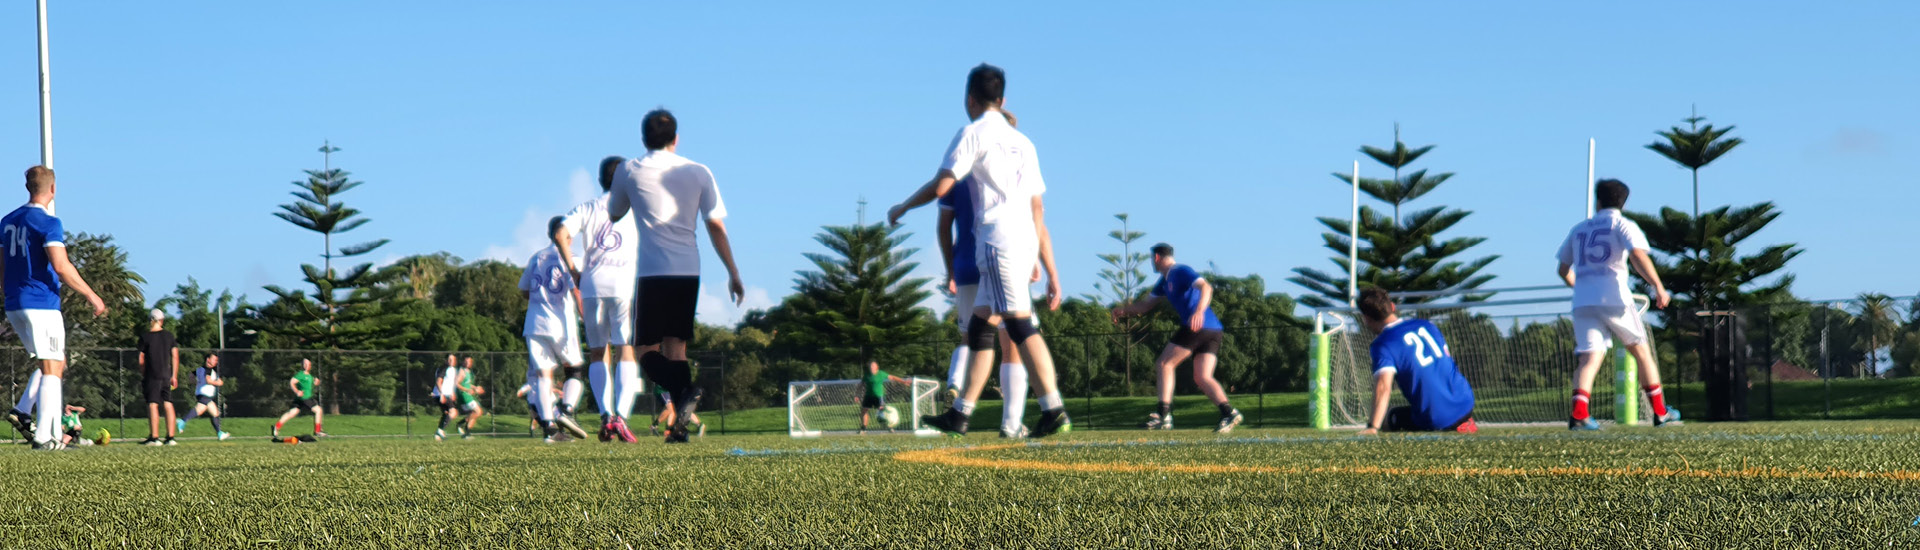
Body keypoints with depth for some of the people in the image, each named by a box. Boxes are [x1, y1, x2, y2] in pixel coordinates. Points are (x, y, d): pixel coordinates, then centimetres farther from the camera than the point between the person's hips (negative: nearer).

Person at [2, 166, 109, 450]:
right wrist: (91, 296, -13)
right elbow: (61, 266, -20)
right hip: (41, 305, -8)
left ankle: (24, 412, 5)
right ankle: (43, 436, -11)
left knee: (56, 363, 19)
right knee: (51, 369, -5)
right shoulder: (48, 223, -12)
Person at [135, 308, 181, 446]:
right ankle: (170, 437, 4)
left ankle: (154, 437, -8)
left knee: (152, 405, -4)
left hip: (152, 376, -3)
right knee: (168, 405, 5)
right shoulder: (169, 336, 5)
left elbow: (141, 360, -1)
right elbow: (175, 356, 6)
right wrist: (174, 376, 11)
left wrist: (142, 375, 11)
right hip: (166, 376, 3)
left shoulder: (145, 337, -4)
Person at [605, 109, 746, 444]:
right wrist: (733, 273, 8)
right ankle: (680, 426, 1)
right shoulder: (698, 173, 8)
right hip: (689, 271, 3)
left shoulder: (628, 171, 4)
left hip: (652, 272, -3)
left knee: (648, 349, 2)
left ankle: (684, 390, -28)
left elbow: (613, 215, 21)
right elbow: (716, 226, 4)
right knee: (676, 347, 11)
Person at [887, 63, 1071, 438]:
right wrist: (1051, 273, 19)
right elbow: (1038, 214, 20)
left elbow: (940, 187, -7)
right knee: (979, 328, 13)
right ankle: (960, 414, 17)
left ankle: (1054, 410, -24)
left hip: (997, 240, -8)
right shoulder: (1022, 143, 23)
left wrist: (901, 209, 12)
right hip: (1025, 242, 8)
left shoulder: (975, 133, 1)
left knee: (1021, 325, -14)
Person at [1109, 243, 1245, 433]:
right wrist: (1124, 310, 18)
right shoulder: (1165, 281, 26)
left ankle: (1164, 416, -5)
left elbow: (1206, 287, -20)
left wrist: (1199, 311, -36)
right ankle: (1228, 412, -18)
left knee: (1165, 363, 0)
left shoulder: (1181, 272, -4)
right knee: (1202, 378, 1)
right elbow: (1146, 304, 33)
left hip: (1197, 327, -9)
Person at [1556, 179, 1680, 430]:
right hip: (1614, 299, -3)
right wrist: (1658, 287, -17)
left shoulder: (1579, 228, 20)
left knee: (1589, 358, -6)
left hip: (1582, 303, 3)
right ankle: (1661, 412, 18)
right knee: (1641, 351, 14)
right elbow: (1638, 255, -13)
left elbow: (1564, 270, 28)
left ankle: (1578, 412, -30)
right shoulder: (1623, 225, 7)